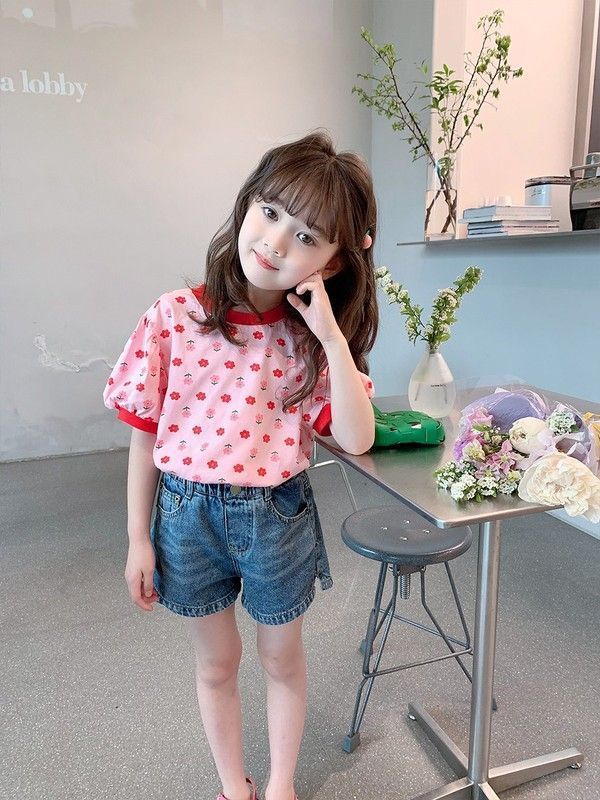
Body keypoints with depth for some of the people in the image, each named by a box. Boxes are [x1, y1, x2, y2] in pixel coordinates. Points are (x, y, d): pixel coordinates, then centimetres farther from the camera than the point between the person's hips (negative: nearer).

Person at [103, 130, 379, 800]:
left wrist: (332, 336, -25)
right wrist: (138, 539, -1)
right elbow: (144, 435, -5)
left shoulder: (315, 337, -9)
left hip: (277, 514, 1)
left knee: (282, 660, 21)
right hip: (188, 511, 0)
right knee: (216, 664, 21)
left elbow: (356, 439, -18)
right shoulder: (175, 317, -13)